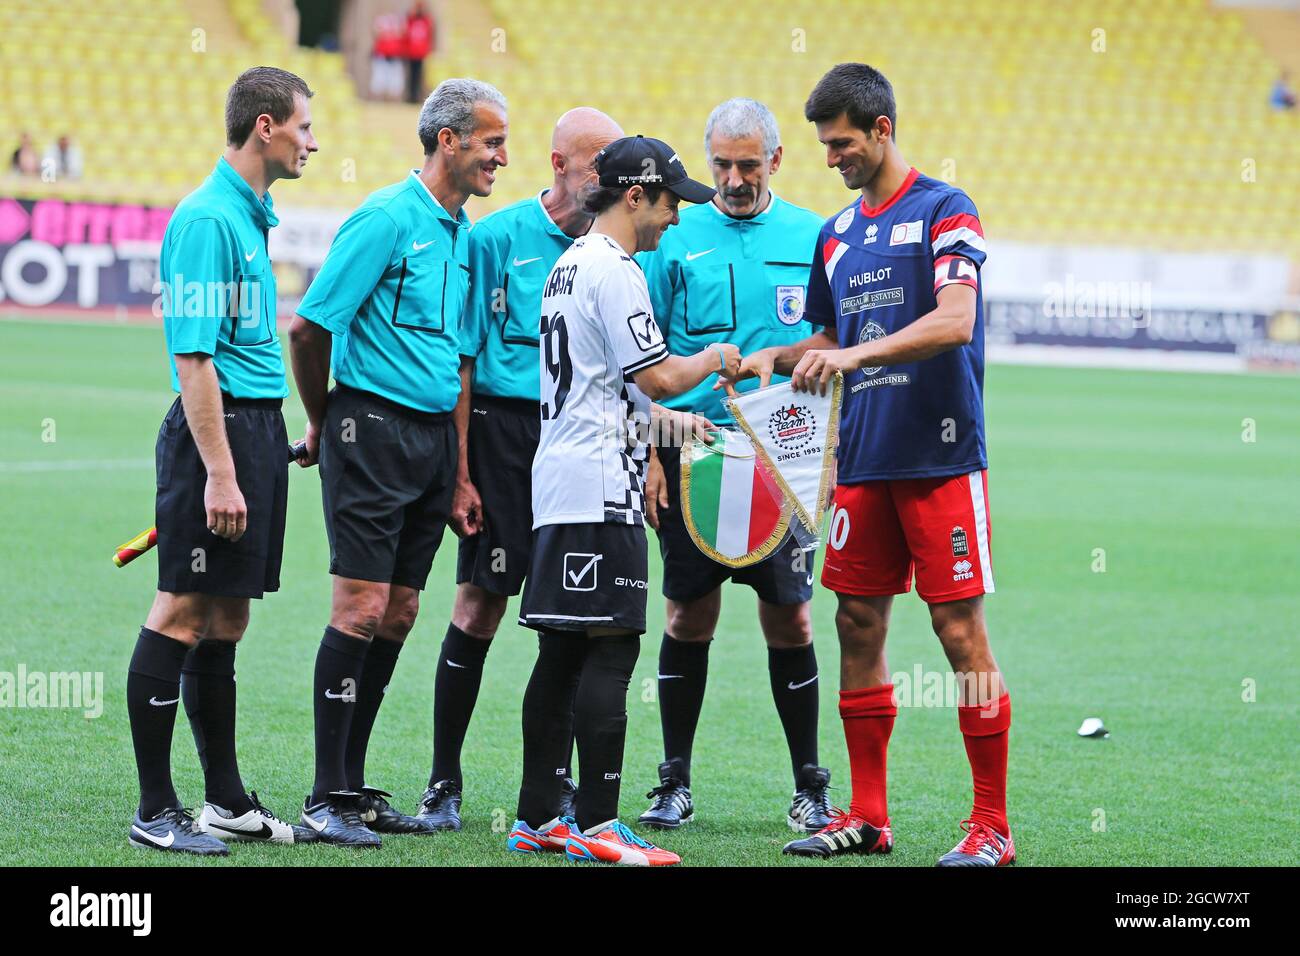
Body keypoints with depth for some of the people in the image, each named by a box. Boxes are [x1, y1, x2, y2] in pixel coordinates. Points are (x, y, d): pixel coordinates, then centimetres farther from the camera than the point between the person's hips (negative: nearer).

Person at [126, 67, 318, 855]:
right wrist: (219, 472, -22)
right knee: (182, 613, -5)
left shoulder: (252, 215, 15)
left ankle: (227, 802, 18)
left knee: (225, 621, 13)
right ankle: (156, 812, -3)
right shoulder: (207, 219, -14)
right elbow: (194, 356, -19)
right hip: (219, 429, -10)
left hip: (259, 428, 10)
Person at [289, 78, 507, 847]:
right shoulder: (387, 219, -11)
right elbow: (309, 327, -12)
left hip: (436, 432, 8)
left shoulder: (461, 231, 15)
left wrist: (462, 467, 15)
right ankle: (328, 799, -5)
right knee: (363, 607, -9)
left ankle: (353, 787, 14)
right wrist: (322, 420, 1)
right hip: (374, 429, -8)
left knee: (400, 614, 8)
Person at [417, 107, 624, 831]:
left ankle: (554, 775, 17)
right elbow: (462, 361, -3)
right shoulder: (498, 238, -2)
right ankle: (444, 783, 4)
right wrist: (460, 473, -8)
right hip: (505, 426, -4)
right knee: (481, 605, -4)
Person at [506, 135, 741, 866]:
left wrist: (665, 420, 27)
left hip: (561, 479, 10)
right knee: (610, 648, -10)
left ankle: (539, 818, 11)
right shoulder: (614, 270, -12)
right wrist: (715, 359, 2)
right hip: (600, 486, -10)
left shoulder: (571, 264, 19)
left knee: (564, 652, 10)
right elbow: (658, 376, -15)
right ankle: (597, 825, -11)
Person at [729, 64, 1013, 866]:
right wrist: (779, 356, 5)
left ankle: (992, 828, -1)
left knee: (961, 632, -6)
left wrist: (856, 354, -27)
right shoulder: (837, 235, 15)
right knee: (858, 629, 7)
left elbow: (955, 321, -18)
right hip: (863, 462, 7)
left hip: (941, 460, -7)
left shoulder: (944, 212, -5)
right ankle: (866, 818, 15)